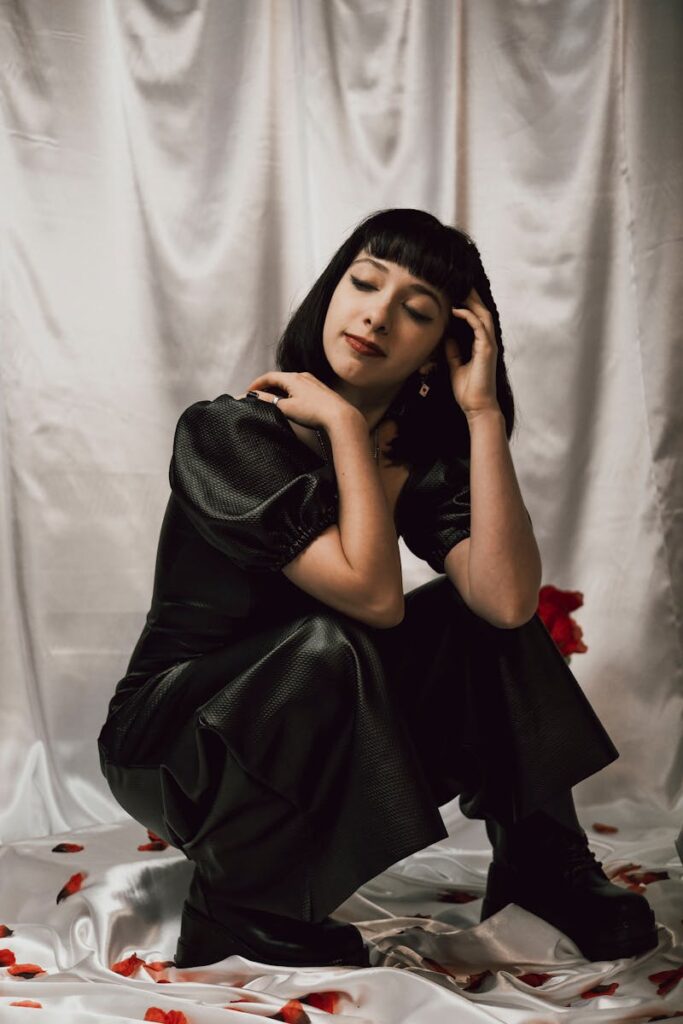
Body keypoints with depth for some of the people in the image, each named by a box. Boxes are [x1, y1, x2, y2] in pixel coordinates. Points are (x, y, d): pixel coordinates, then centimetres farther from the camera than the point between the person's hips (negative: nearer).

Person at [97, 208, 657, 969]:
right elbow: (373, 593, -31)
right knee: (327, 645, -34)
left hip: (322, 740, 5)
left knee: (480, 611, -14)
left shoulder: (422, 457, -4)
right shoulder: (225, 434, -21)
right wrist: (346, 423, -26)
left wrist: (483, 411, -24)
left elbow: (508, 601, -24)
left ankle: (539, 857, 1)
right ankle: (233, 909, -14)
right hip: (172, 740, -5)